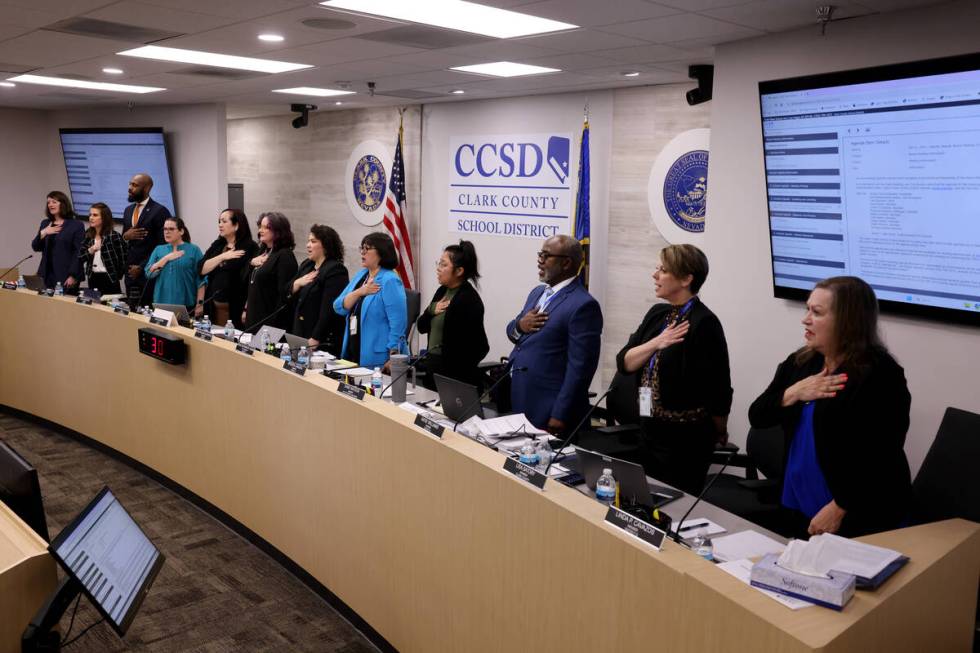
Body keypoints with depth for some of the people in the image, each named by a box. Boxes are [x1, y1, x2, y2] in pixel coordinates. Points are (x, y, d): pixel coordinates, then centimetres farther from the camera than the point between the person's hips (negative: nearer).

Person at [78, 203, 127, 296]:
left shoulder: (114, 236, -12)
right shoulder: (88, 235, 6)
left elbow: (123, 259, -10)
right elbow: (80, 258, 5)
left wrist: (117, 276, -3)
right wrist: (89, 251, -13)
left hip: (109, 279, -5)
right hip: (92, 279, 6)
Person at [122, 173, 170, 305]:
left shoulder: (160, 211, -8)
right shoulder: (128, 210, 15)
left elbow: (162, 245, -11)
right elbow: (123, 240, 22)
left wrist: (142, 267, -12)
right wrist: (125, 236, -2)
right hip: (130, 271, 6)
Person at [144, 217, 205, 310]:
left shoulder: (194, 250, 0)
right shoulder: (158, 250, 12)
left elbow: (201, 279, -5)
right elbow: (148, 273, 1)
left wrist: (199, 304, -11)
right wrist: (166, 258, -8)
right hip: (161, 303, 3)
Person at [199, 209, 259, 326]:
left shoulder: (250, 247, -7)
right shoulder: (217, 245, 12)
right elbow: (202, 269, 3)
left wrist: (247, 309, -18)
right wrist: (222, 257, -11)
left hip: (235, 308, -6)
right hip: (213, 307, 6)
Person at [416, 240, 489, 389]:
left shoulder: (469, 300, -16)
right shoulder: (442, 291, 9)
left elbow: (478, 347, -18)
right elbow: (421, 327, 14)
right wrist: (431, 310, -6)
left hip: (455, 374, -8)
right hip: (433, 367, 8)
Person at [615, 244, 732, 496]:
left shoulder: (703, 323, -18)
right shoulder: (657, 314, 6)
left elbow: (717, 387, -14)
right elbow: (624, 363, 1)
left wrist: (718, 432, -2)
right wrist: (656, 343, -15)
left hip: (686, 437, -7)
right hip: (649, 429, 7)